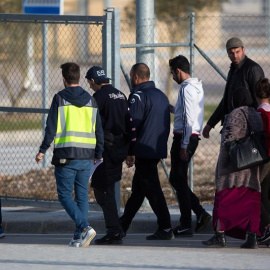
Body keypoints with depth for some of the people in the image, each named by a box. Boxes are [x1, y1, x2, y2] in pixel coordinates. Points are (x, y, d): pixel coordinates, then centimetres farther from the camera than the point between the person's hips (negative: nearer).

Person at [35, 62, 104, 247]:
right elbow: (99, 130, 13)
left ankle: (84, 227, -19)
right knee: (82, 195, 10)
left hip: (66, 155, -5)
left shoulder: (60, 99, -4)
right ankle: (79, 237, 6)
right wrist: (98, 154, 20)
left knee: (65, 195, 0)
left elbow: (51, 127, -8)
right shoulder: (91, 100, 11)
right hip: (87, 156, 5)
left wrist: (43, 150, -2)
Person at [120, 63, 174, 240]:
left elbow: (132, 126, -15)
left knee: (152, 190, -6)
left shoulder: (138, 96, -12)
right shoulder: (161, 95, 15)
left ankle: (165, 229, -8)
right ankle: (122, 225, 23)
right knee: (138, 189, 15)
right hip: (158, 150, 9)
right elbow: (166, 125, 20)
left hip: (144, 151, -9)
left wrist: (130, 152, -10)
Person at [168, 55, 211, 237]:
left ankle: (186, 226, 0)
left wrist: (184, 145, -19)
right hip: (194, 137, 10)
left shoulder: (187, 89, -15)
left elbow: (188, 119, -19)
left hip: (184, 137, -10)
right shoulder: (197, 87, 15)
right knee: (176, 180, 15)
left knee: (179, 181, -3)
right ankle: (200, 213, 8)